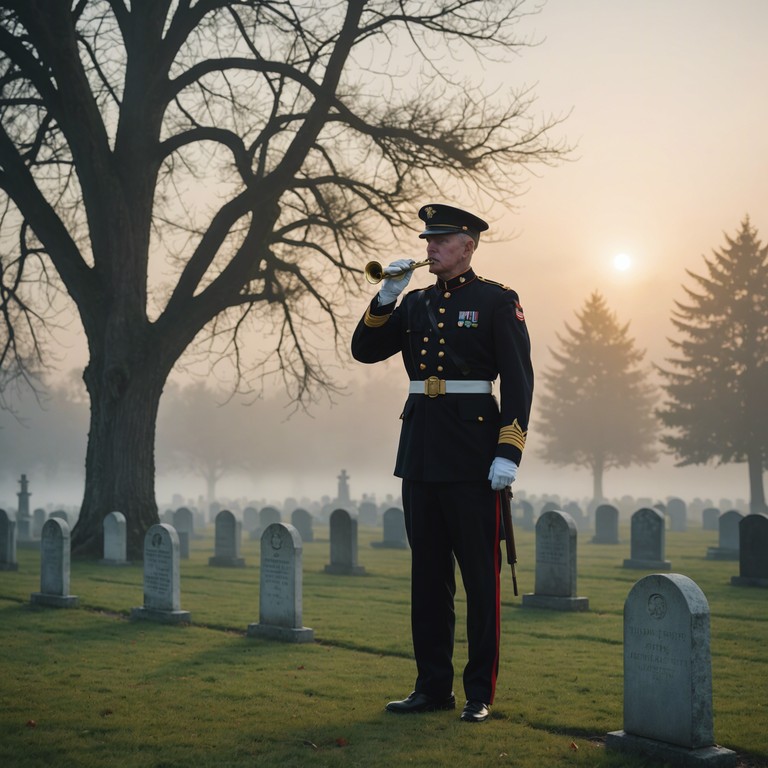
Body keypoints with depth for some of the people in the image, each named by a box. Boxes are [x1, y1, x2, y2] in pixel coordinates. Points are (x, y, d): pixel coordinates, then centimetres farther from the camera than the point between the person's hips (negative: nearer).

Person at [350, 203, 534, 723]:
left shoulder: (497, 300, -2)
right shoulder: (414, 304, 14)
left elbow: (518, 379, -7)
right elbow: (365, 349, 12)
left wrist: (509, 452, -16)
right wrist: (386, 295, -1)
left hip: (472, 454, -6)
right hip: (420, 451, 6)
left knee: (480, 574, 1)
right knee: (429, 574, 10)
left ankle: (481, 693, 9)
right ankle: (434, 686, 18)